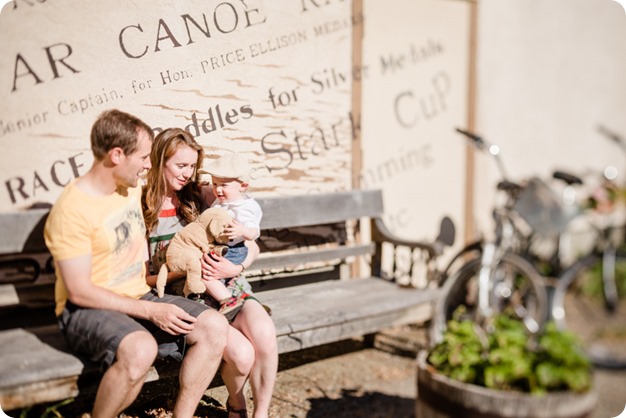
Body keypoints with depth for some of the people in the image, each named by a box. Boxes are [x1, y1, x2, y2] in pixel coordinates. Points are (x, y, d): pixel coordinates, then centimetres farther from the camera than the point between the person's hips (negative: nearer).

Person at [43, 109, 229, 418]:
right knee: (140, 349, -38)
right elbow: (79, 292, -19)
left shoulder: (132, 187, 6)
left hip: (139, 298, 7)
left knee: (214, 326, -15)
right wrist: (150, 311, -21)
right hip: (86, 310, -7)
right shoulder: (72, 209, -18)